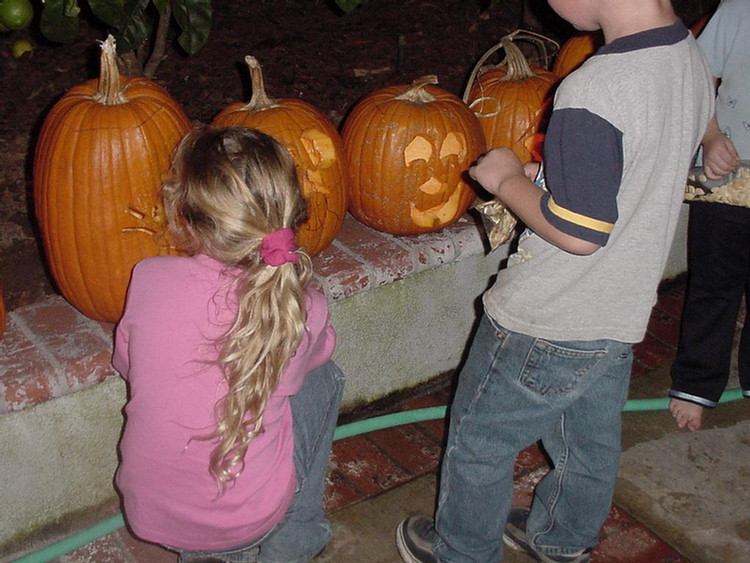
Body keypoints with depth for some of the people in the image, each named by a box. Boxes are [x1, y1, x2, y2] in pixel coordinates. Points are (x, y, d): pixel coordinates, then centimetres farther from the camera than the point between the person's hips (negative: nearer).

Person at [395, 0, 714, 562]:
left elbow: (578, 233, -27)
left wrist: (508, 180, -12)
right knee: (590, 441, 27)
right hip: (623, 312, 8)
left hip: (546, 325, -8)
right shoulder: (691, 57, -2)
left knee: (480, 441, 16)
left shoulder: (594, 91, -30)